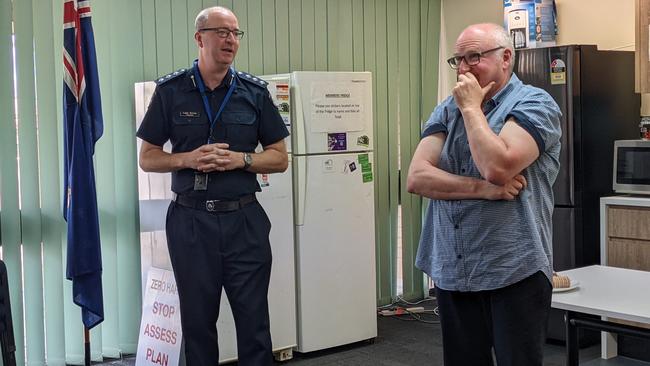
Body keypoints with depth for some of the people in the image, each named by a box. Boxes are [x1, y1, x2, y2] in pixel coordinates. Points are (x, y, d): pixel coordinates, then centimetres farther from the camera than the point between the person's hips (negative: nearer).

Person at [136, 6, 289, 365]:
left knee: (253, 320, 3)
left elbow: (279, 158, 7)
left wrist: (241, 159, -11)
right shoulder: (170, 90, 2)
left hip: (244, 219, 0)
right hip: (190, 220, 0)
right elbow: (147, 157, 5)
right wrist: (187, 159, -13)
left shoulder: (254, 91, 4)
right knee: (197, 321, 10)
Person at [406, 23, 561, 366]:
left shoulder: (534, 103, -4)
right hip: (452, 273, 5)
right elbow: (416, 178, -2)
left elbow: (497, 167, -22)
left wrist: (471, 108, -9)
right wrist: (483, 188, -14)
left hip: (514, 273, -5)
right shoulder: (447, 110, 11)